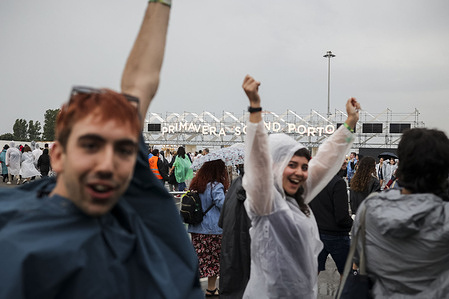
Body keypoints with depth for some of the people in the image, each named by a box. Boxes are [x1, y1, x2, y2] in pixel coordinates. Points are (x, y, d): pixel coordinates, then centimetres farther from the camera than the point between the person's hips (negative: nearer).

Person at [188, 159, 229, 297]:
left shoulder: (195, 184, 6)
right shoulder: (216, 186, -16)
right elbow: (224, 205, -17)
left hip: (195, 229, 6)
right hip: (213, 229, -6)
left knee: (198, 257, 11)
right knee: (214, 258, 8)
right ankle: (211, 289, 17)